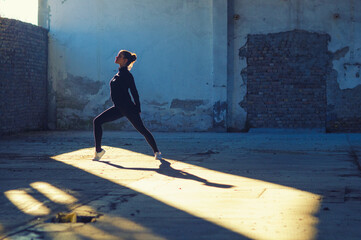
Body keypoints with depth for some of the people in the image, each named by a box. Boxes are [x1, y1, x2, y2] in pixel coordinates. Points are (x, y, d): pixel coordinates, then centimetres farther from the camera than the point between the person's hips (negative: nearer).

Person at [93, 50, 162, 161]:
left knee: (141, 129, -1)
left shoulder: (126, 74, -14)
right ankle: (98, 150, 5)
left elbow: (134, 92, -13)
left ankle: (157, 152, 14)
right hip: (118, 108, 9)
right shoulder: (119, 73, 10)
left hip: (128, 108, -9)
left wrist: (137, 110, -12)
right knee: (97, 121, 0)